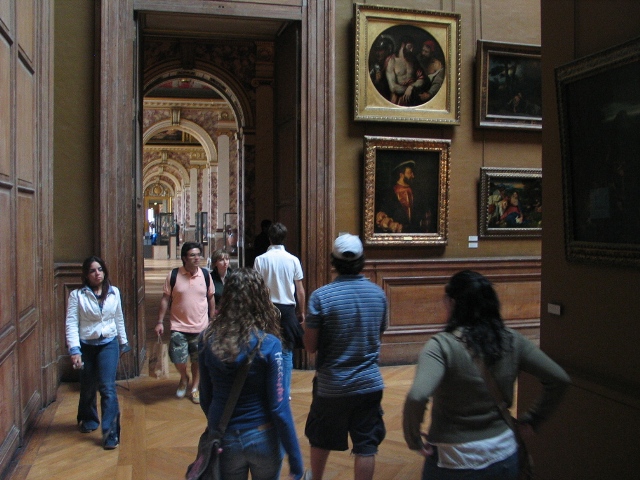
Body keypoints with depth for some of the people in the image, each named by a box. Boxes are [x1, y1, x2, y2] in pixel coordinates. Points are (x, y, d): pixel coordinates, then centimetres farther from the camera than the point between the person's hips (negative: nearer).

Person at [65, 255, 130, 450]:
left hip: (108, 344, 0)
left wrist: (123, 342, 17)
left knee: (107, 388, -9)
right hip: (86, 345, 0)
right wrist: (74, 350, -20)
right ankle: (88, 420, 43)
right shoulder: (77, 295, -8)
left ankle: (111, 433, -5)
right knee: (88, 387, 16)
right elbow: (71, 323, -12)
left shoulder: (114, 292, 1)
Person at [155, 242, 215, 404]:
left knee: (197, 360, 10)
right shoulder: (173, 276, -7)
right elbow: (165, 299, -2)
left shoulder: (205, 274, -1)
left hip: (201, 327, 2)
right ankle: (184, 378, 29)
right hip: (179, 326, -1)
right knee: (177, 358, -5)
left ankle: (194, 387, 31)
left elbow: (211, 297, 8)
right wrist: (160, 321, -5)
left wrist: (212, 319, 10)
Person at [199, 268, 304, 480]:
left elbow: (205, 396, 2)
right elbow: (279, 407, -17)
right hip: (262, 438, -2)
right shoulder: (268, 344, -18)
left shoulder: (208, 339, -9)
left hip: (223, 439, 2)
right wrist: (295, 459, -9)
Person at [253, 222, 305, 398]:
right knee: (286, 352, 8)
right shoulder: (293, 260, -3)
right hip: (287, 308, 0)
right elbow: (300, 290, 0)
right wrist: (301, 311, 11)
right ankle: (284, 392, 11)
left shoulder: (260, 260, -6)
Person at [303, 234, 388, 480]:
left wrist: (307, 323, 6)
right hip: (369, 384, 2)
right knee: (366, 447, 9)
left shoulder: (321, 296, -15)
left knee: (321, 440, 21)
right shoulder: (378, 293, -3)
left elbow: (310, 346, -11)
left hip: (331, 385, -1)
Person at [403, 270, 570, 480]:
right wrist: (531, 420, 7)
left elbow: (417, 397, -33)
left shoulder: (442, 345, -20)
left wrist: (414, 440, -17)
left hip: (452, 461, -4)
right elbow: (559, 379, -1)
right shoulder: (512, 341, -5)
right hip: (503, 456, 4)